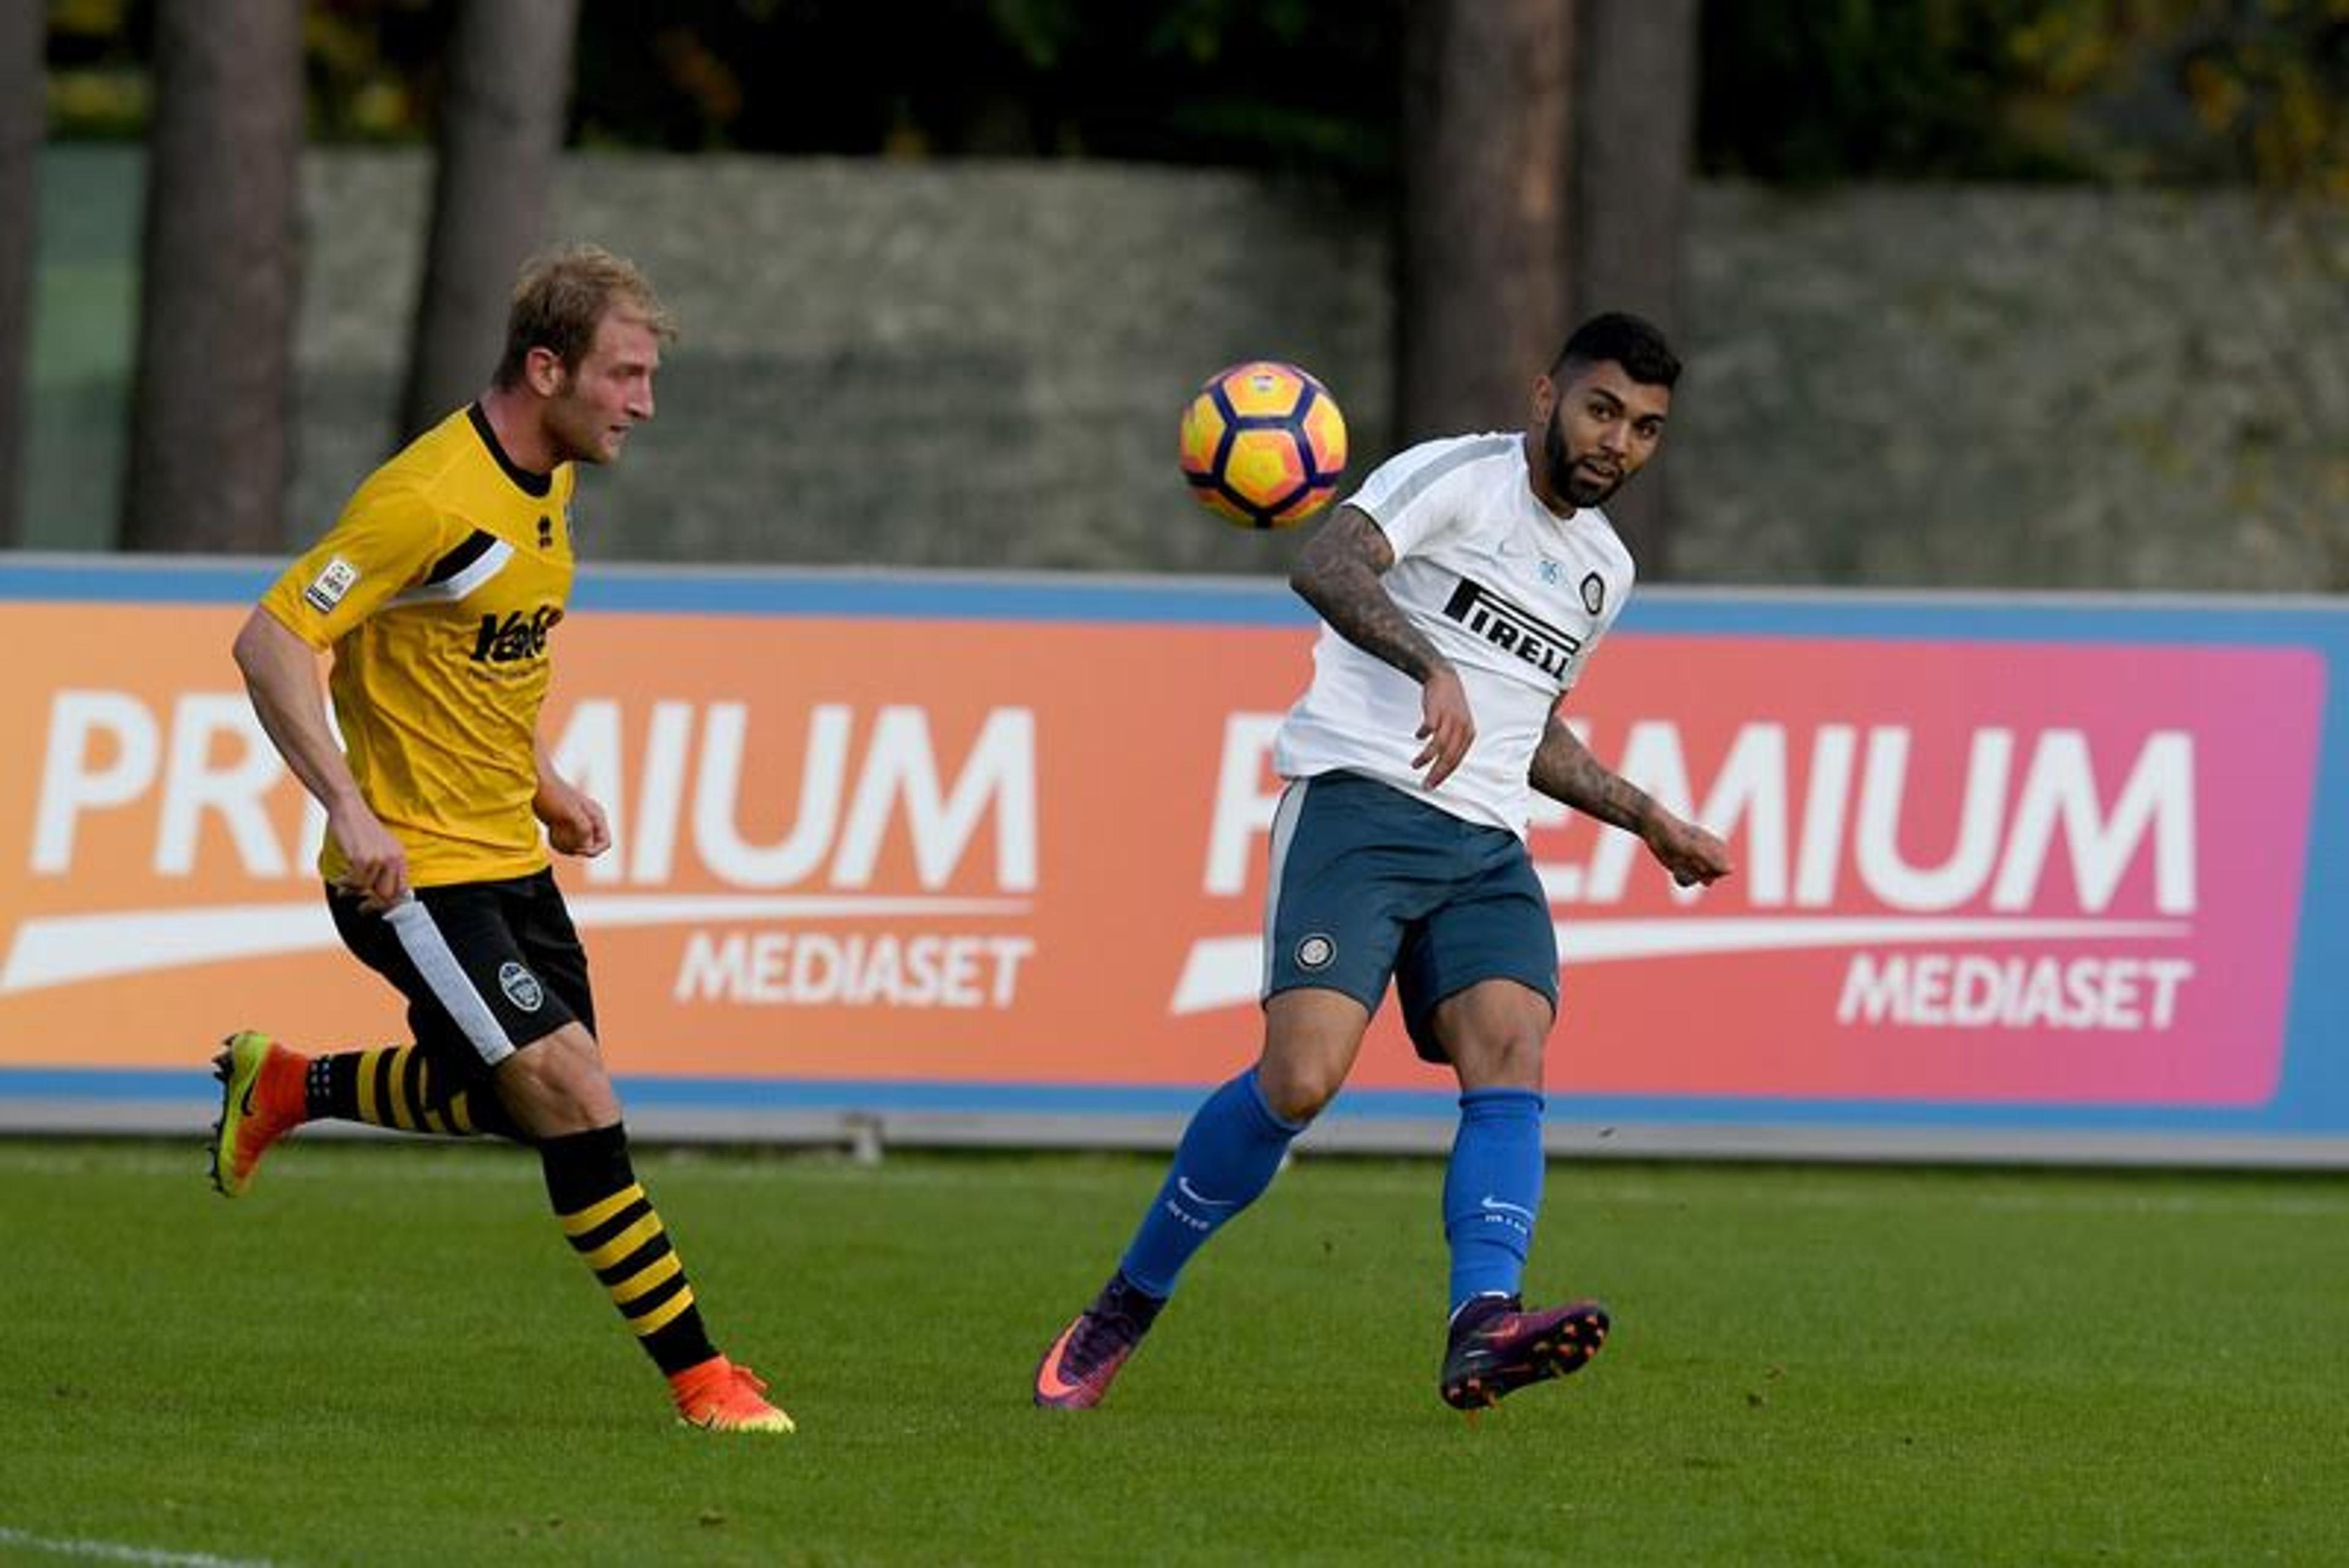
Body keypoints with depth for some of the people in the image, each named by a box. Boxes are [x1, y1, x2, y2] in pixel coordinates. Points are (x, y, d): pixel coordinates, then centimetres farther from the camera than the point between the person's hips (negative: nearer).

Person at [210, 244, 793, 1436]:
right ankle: (695, 1374, -9)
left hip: (505, 853, 9)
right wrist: (349, 809, -29)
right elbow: (269, 642, -23)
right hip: (415, 871, -9)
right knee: (575, 1100, -15)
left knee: (524, 1104, 19)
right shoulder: (430, 500, -23)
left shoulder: (550, 484, 6)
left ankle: (285, 1087, 37)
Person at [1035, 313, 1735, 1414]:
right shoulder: (1454, 477, -2)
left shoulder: (1603, 568, 23)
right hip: (1358, 798, -7)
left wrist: (1648, 821, 36)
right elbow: (1326, 566, -22)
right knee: (1301, 1078, -19)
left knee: (1511, 1056, -20)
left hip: (1485, 847, 7)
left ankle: (1482, 1327, -37)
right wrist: (1431, 667, -37)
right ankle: (1120, 1314, -2)